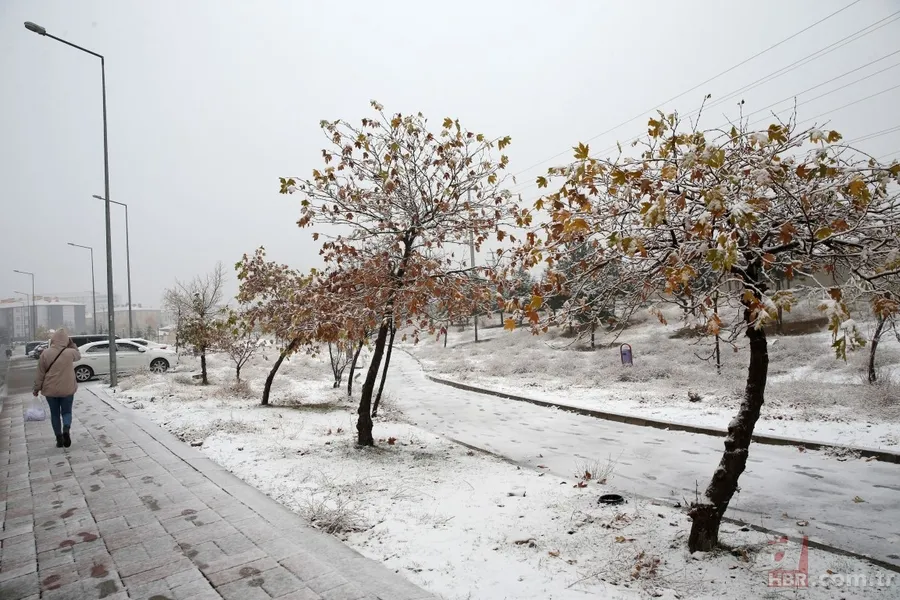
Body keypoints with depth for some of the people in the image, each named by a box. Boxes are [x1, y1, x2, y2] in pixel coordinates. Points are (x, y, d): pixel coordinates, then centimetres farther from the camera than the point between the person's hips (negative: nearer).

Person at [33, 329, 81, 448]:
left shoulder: (45, 353, -7)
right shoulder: (70, 352, -10)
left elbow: (40, 373, -2)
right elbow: (78, 356, 16)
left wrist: (37, 388, 8)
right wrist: (72, 344, 9)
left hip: (50, 389, 1)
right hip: (67, 389, -1)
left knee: (55, 414, 13)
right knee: (66, 412, 12)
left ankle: (59, 439, 14)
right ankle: (66, 430, -15)